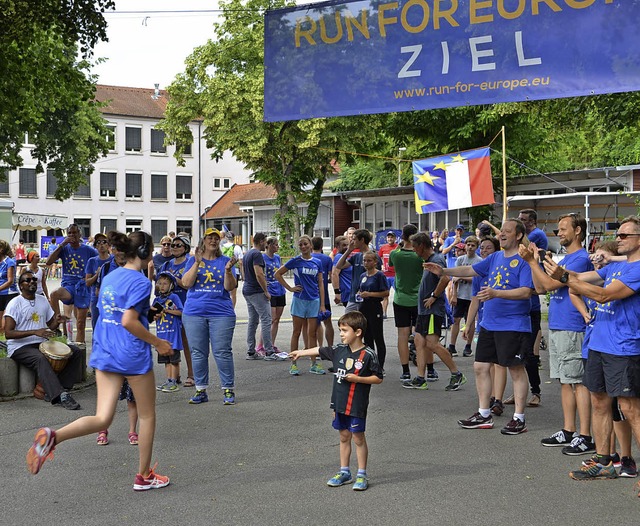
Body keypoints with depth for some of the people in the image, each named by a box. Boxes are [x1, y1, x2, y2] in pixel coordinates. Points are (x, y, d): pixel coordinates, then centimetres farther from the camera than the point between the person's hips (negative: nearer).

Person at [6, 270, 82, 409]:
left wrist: (57, 321, -6)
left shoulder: (43, 300, 12)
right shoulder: (15, 303, -8)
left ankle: (59, 388, -15)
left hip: (42, 343, 7)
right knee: (40, 358, -37)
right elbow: (8, 333, -17)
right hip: (20, 347, -7)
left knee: (75, 352, -8)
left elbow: (50, 325, 20)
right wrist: (35, 332, -27)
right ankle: (60, 396, -42)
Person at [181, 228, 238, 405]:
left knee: (222, 352, -4)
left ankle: (228, 390, 4)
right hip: (194, 312, 2)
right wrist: (197, 263, -13)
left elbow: (230, 287, -2)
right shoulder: (193, 260, 9)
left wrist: (228, 270, -19)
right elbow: (186, 283, -4)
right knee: (198, 353, 5)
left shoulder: (225, 261, 7)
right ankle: (201, 390, 13)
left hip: (221, 312, -1)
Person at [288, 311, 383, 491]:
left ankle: (361, 475, 11)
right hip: (340, 403, 6)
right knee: (344, 437, 14)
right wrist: (301, 352, 25)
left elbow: (378, 378, -10)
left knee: (358, 438, 2)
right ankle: (344, 473, 24)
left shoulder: (368, 355, -14)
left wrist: (358, 379, -19)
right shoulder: (340, 350, 4)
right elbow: (320, 351, 18)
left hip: (357, 405, -6)